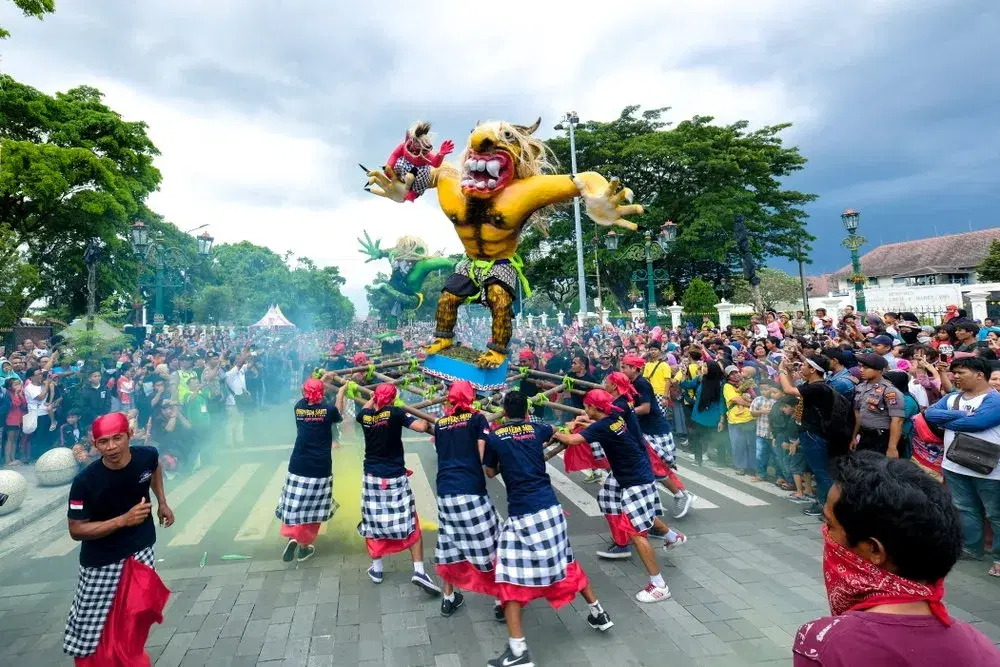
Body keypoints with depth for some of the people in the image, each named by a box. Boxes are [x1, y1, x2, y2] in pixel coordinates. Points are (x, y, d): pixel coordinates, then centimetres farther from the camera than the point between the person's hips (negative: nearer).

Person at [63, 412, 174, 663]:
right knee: (90, 627, 2)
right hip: (101, 562, -3)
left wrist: (162, 503, 6)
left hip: (141, 550, 3)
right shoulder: (85, 482, -25)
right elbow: (76, 530, -18)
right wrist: (123, 520, -29)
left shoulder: (147, 456, -15)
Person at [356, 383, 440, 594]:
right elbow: (421, 427, -22)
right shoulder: (395, 413, -13)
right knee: (410, 523, 4)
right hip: (395, 477, -3)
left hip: (372, 477, 3)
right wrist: (428, 423, -2)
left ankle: (376, 569, 25)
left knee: (374, 522, 16)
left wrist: (374, 397, 38)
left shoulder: (365, 416, 0)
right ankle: (419, 571, -3)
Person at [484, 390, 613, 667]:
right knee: (566, 561, 23)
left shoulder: (494, 437, -1)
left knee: (511, 576, 3)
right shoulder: (537, 429, 9)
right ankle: (598, 613, 37)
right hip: (549, 506, 4)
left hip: (520, 513, -4)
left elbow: (490, 472, 12)